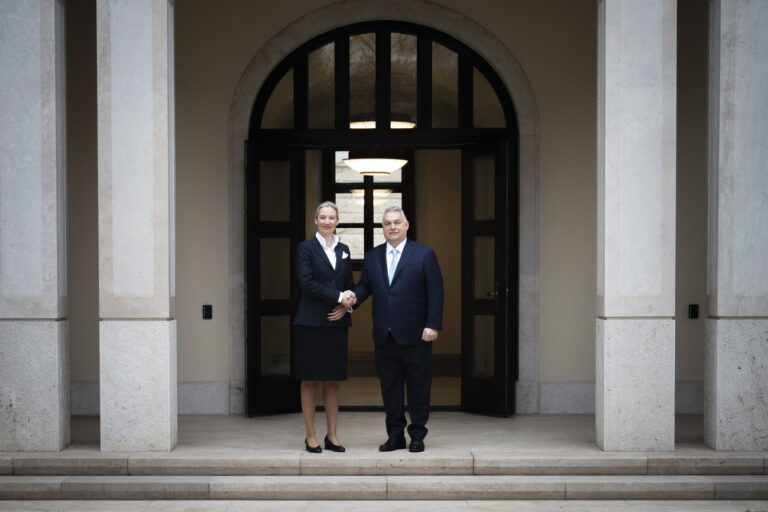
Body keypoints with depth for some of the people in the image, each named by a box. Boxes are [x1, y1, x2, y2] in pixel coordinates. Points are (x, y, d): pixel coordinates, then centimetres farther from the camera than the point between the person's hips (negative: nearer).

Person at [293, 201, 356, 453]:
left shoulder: (343, 250, 13)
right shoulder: (306, 248, -2)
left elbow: (350, 285, 14)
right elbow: (306, 283, -13)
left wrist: (346, 304, -7)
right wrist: (338, 297, -15)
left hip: (337, 322, 5)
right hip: (311, 322, -4)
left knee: (333, 381, 8)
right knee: (310, 380, 1)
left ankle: (332, 435, 14)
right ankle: (310, 436, 8)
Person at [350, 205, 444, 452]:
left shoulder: (424, 254, -1)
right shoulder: (372, 256, 11)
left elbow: (435, 293, -5)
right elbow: (365, 286, 12)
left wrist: (432, 325, -12)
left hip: (414, 335, -4)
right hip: (384, 336, 4)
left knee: (418, 388, 3)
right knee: (390, 387, 8)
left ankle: (417, 436, 14)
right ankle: (395, 436, 17)